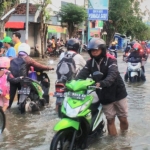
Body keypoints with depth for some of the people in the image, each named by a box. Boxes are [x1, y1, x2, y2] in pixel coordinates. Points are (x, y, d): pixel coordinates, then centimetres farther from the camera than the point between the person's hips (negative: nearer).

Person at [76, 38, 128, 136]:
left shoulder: (111, 60, -14)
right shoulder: (90, 63, 0)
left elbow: (112, 75, -31)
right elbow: (82, 74, -13)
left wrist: (101, 83, -49)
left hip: (118, 93, -3)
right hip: (105, 95, 3)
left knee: (123, 118, 8)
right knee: (110, 119, 10)